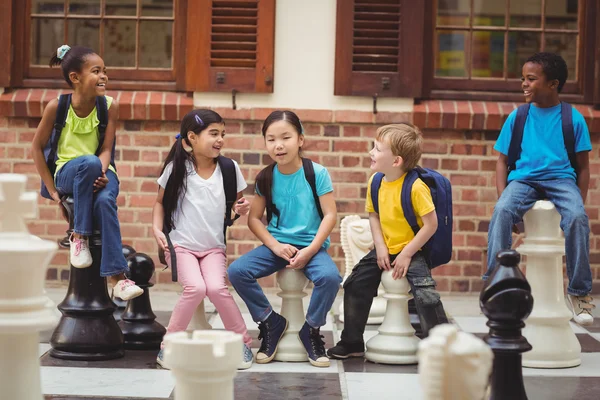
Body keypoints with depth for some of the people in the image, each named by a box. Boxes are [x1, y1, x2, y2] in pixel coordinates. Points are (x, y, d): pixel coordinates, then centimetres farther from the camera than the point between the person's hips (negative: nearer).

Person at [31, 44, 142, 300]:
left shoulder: (109, 106, -4)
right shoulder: (57, 106, -8)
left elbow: (106, 149, -4)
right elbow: (37, 147, 0)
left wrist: (102, 174, -25)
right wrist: (51, 188, -5)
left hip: (99, 173, 1)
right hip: (67, 172, -1)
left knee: (105, 200, -35)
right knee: (89, 162, -37)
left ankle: (116, 277, -34)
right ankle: (79, 236, -23)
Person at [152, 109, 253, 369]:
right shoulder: (176, 168, -4)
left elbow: (236, 204, 12)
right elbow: (160, 202, 7)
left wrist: (242, 209, -10)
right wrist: (157, 229, -8)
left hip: (214, 248, 2)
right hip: (180, 245, -2)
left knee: (217, 287, -26)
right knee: (195, 287, -28)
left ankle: (243, 343, -6)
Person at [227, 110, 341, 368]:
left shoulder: (317, 173, -7)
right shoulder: (265, 178, 2)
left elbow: (330, 215, -8)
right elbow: (254, 218, 5)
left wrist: (309, 251, -17)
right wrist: (275, 246, -11)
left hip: (311, 246, -3)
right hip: (276, 245, 3)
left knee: (329, 276, -34)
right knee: (236, 271, -20)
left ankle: (312, 329, -5)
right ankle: (271, 322, 1)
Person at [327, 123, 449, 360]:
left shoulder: (415, 187, -22)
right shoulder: (376, 183, -3)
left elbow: (431, 224, -20)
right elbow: (373, 215, 8)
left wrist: (406, 254, -18)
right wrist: (380, 247, -6)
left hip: (411, 251, -7)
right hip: (384, 250, 7)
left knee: (425, 295, -23)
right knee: (355, 285, 6)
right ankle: (352, 343, 22)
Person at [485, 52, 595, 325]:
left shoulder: (573, 118, 6)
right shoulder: (517, 117, 10)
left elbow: (582, 166, 8)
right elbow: (502, 160, 11)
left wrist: (580, 202, -3)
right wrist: (503, 195, -5)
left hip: (561, 179, -1)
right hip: (523, 179, 1)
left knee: (577, 217, -33)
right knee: (502, 211, -32)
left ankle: (579, 292, -19)